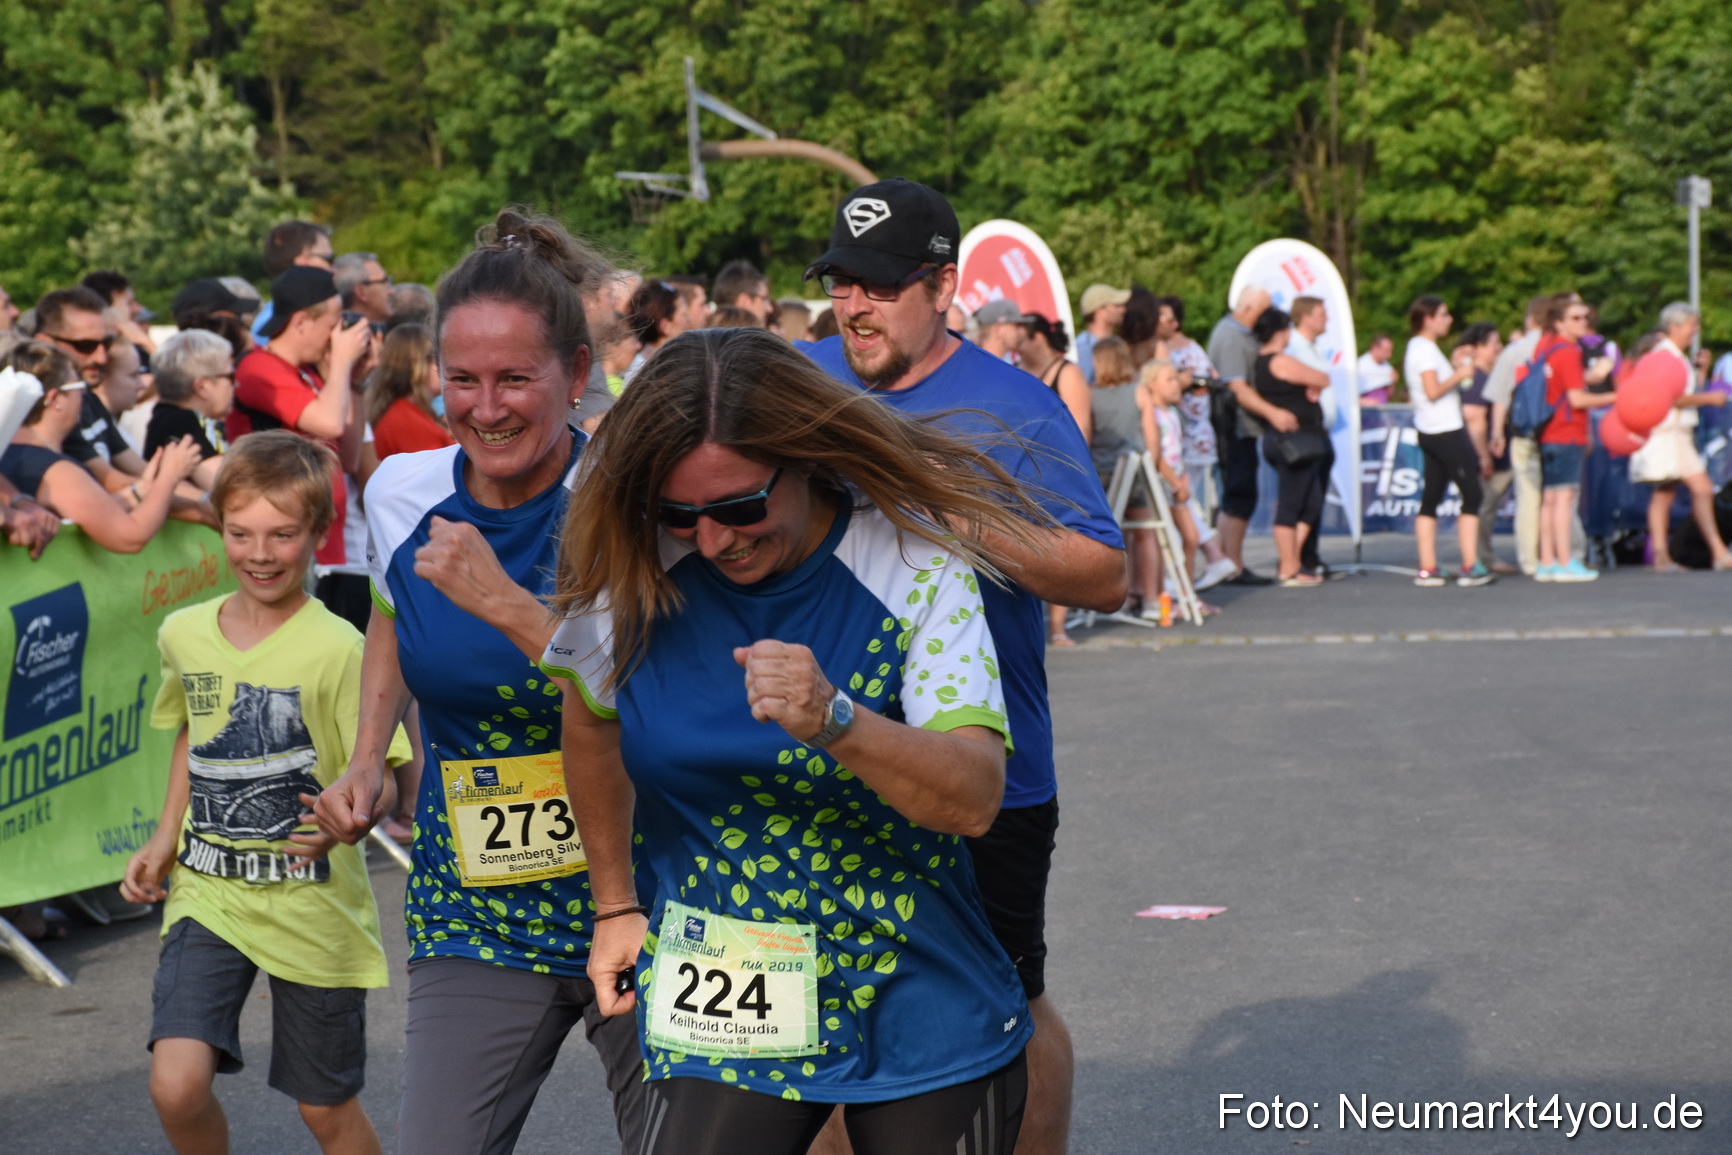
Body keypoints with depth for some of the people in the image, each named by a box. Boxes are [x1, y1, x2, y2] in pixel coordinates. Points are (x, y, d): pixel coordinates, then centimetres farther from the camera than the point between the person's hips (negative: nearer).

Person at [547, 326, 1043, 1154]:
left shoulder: (917, 567, -14)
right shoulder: (636, 576, -7)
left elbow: (974, 799, -22)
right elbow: (593, 723, 14)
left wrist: (833, 720, -38)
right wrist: (615, 905, 19)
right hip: (719, 1016, 2)